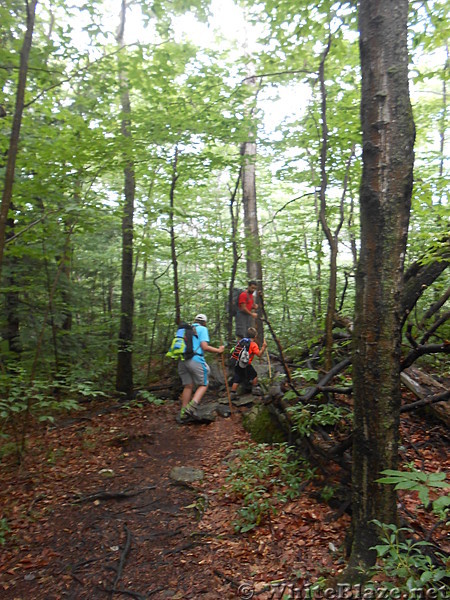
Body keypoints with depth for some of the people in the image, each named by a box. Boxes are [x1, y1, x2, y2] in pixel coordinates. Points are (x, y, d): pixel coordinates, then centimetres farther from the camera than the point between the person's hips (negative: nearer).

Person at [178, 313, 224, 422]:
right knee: (203, 385, 7)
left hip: (182, 360, 6)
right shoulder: (203, 329, 2)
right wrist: (218, 350, 2)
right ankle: (191, 406, -13)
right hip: (195, 360, -6)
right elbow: (204, 347, -9)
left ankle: (183, 413, 16)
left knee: (188, 386, 15)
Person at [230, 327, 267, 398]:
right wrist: (263, 347, -4)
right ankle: (255, 390, 21)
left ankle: (233, 394, 9)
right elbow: (259, 354, -12)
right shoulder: (253, 344, -5)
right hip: (246, 364, -6)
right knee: (254, 375, 15)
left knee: (236, 380, 9)